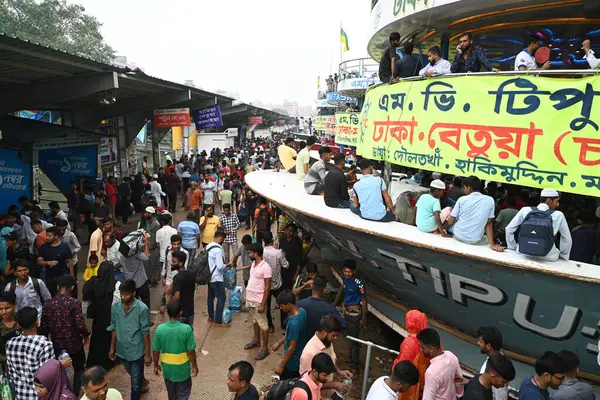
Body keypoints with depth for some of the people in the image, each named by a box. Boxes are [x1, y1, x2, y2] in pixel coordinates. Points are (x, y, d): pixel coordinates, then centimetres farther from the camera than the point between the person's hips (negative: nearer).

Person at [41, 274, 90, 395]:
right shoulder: (74, 303, -19)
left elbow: (44, 326, 2)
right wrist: (86, 335, -3)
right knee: (79, 369, 17)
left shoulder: (48, 304, -4)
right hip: (74, 344, -4)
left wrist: (51, 336, 20)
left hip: (57, 344, 4)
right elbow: (80, 325, -22)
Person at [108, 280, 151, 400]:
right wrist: (112, 348, 10)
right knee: (134, 377, 28)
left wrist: (147, 354, -12)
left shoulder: (142, 309, -21)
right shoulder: (115, 307, -7)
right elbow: (114, 329, 5)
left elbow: (145, 332, -15)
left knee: (135, 383, 7)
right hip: (122, 351, 5)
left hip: (137, 352, -5)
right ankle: (143, 385, 56)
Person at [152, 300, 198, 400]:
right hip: (182, 369, -3)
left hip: (167, 368, 3)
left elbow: (156, 351, -8)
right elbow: (191, 351, -16)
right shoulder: (187, 329, -25)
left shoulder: (160, 329, -19)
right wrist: (194, 366, 0)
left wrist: (156, 365, 10)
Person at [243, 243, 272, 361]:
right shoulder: (253, 264, 3)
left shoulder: (265, 267, -23)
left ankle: (265, 348, 16)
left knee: (263, 325, 5)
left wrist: (263, 304, -20)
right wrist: (247, 297, 18)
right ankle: (256, 341, 42)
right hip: (250, 299, 9)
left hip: (258, 301, -8)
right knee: (254, 321, 24)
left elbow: (267, 287, -21)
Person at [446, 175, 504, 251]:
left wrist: (442, 226, 19)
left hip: (458, 235, -2)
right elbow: (488, 223, -4)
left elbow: (451, 221, -2)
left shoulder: (462, 199, -7)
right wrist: (492, 244, -2)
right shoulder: (490, 200, -3)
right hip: (475, 241, 2)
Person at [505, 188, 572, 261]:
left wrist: (513, 248, 15)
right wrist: (563, 255, 23)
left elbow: (509, 229, 5)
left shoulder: (525, 210, 3)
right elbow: (567, 239, 9)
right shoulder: (558, 215, 2)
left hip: (524, 252, 1)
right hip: (547, 256, -1)